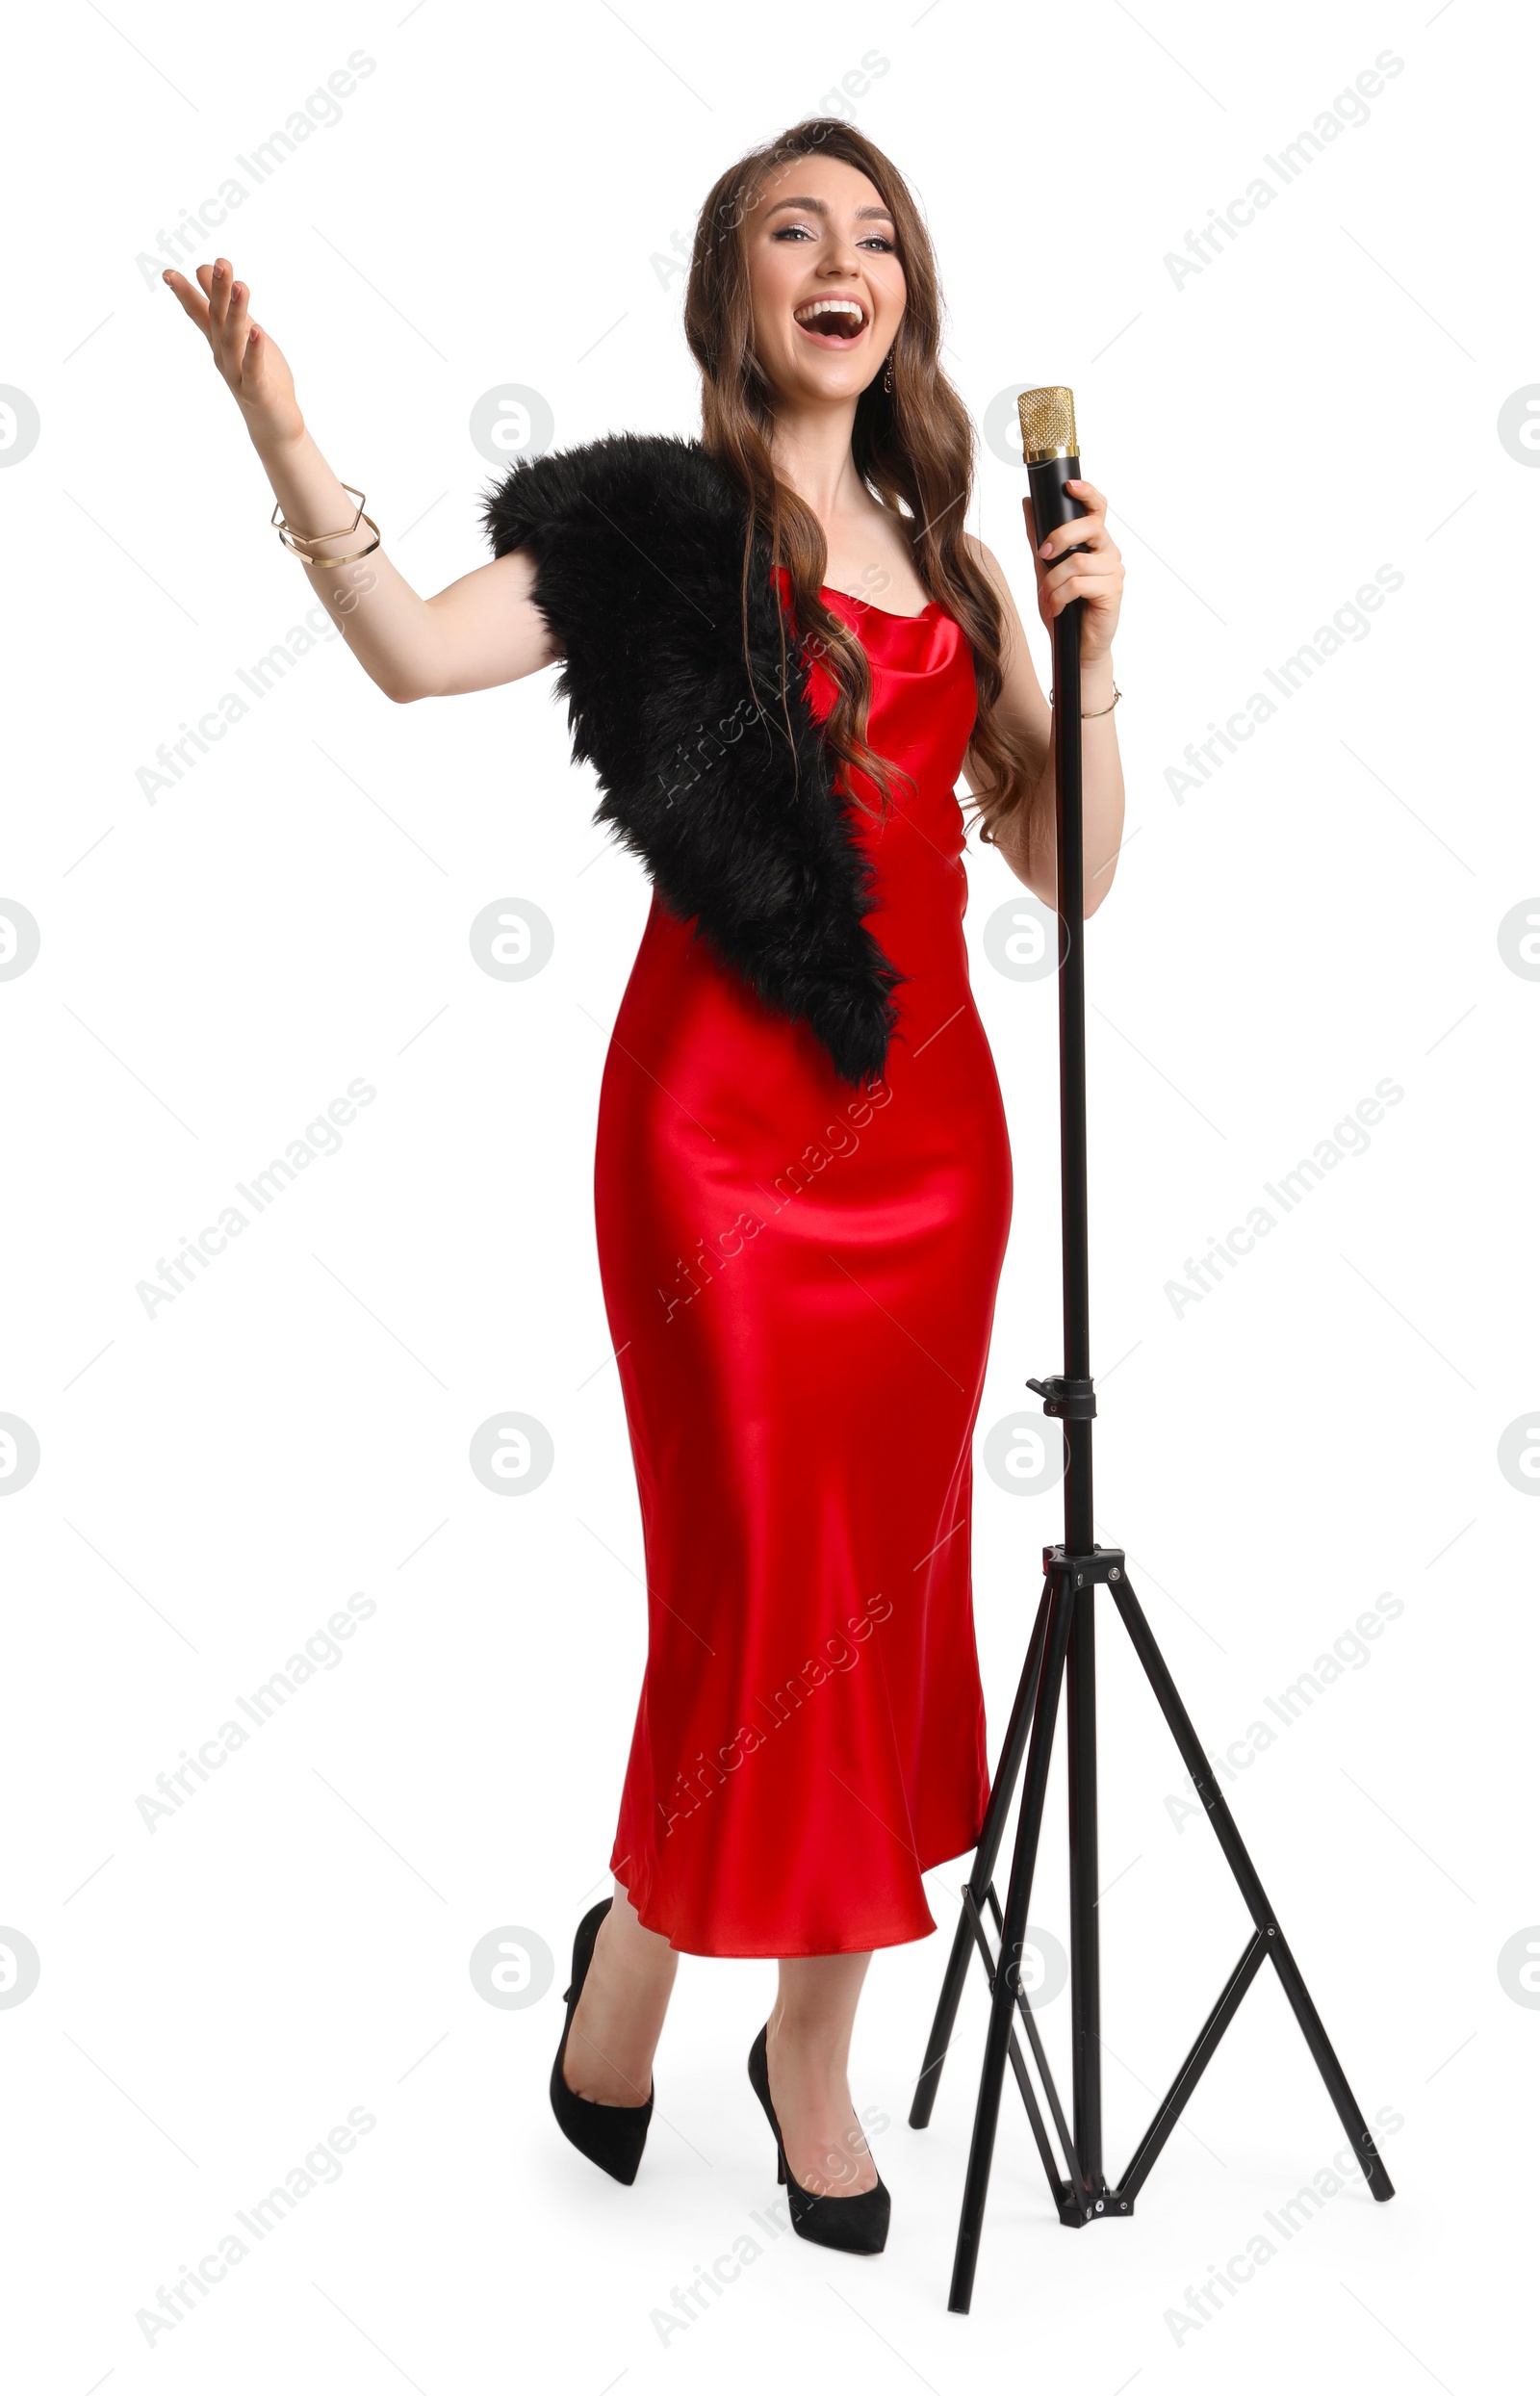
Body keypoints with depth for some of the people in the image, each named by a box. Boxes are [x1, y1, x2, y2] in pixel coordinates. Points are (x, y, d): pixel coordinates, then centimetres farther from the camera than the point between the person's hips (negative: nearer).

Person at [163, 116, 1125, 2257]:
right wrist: (284, 434, -28)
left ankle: (813, 2049, 25)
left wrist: (1085, 652, 1)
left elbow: (1070, 871, 13)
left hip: (924, 1116, 5)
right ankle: (634, 1966, 27)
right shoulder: (662, 517, 2)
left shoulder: (950, 559, 17)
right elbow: (421, 651, -16)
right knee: (764, 1583, -2)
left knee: (888, 1590, 8)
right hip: (726, 1114, -5)